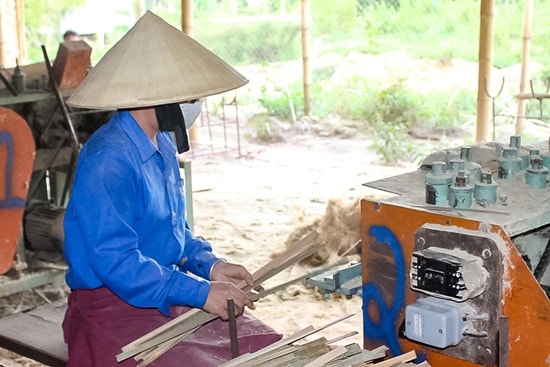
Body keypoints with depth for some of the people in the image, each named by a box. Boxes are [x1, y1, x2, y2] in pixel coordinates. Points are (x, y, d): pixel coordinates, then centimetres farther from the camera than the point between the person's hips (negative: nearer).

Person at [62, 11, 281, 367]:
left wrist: (210, 264, 1)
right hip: (116, 307, -8)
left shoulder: (163, 143, 7)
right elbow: (116, 262, -26)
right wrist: (200, 293, -25)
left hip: (172, 292, 8)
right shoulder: (107, 160, -22)